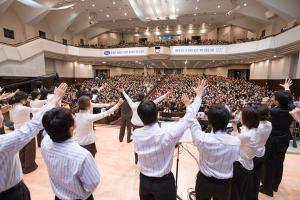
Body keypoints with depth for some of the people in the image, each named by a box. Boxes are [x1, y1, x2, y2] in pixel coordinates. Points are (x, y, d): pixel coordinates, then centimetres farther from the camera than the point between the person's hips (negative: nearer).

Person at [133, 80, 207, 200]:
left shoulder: (136, 134, -17)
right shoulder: (167, 133, -30)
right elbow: (188, 118, -20)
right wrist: (199, 95, -8)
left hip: (144, 180, 4)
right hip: (164, 182, -3)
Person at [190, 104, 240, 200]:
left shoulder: (203, 139, -29)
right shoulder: (235, 142, -23)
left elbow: (194, 125, -9)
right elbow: (234, 158, -2)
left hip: (204, 181, -1)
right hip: (224, 184, 2)